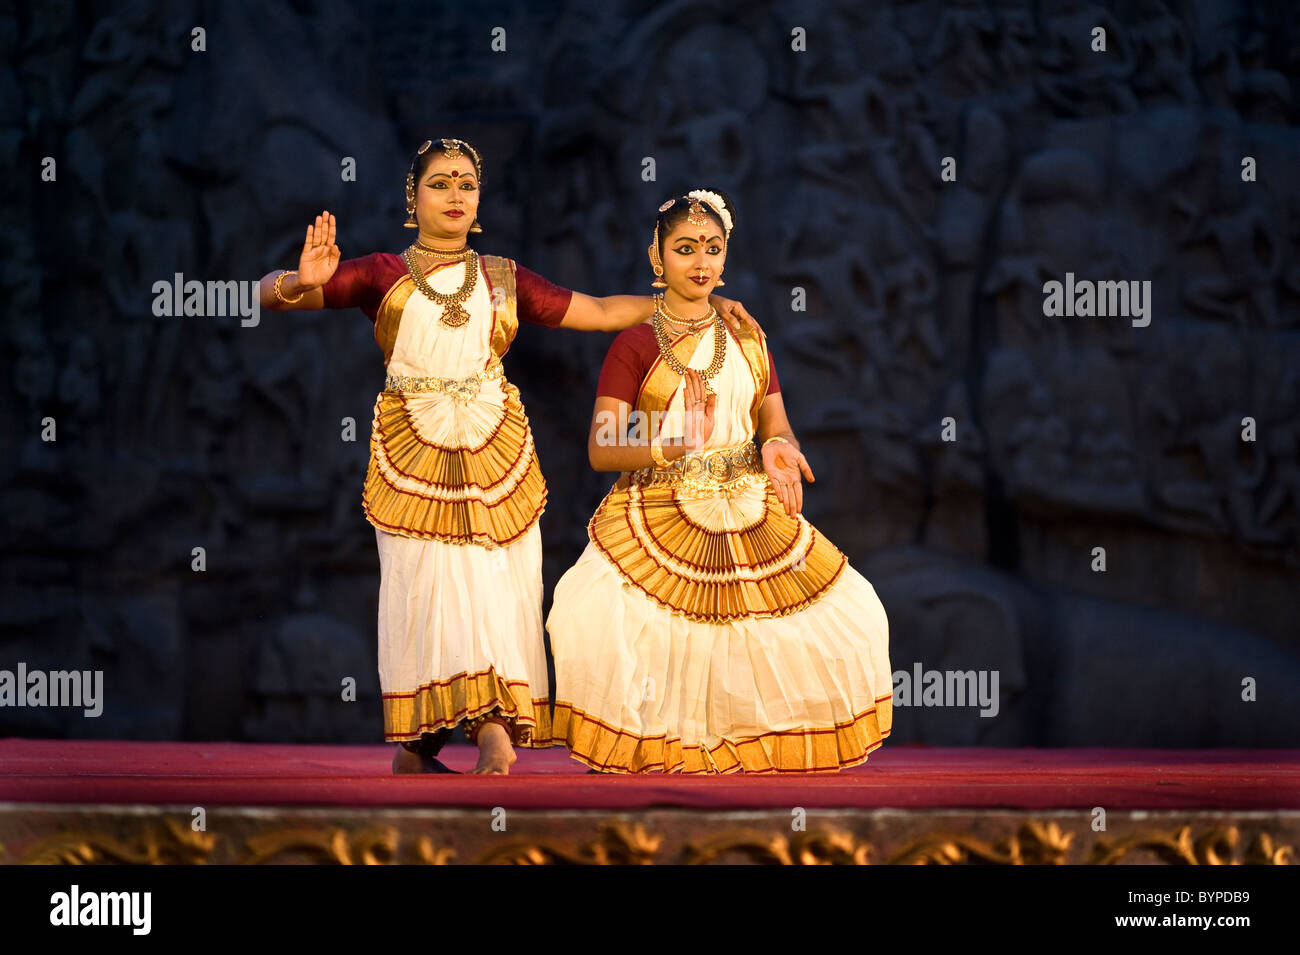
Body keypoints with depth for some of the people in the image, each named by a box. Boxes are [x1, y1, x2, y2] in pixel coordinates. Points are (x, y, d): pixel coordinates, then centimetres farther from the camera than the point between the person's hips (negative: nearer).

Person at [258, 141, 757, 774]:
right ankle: (415, 737, -10)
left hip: (496, 447, 2)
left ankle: (495, 727, -6)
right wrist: (302, 282, -23)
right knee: (426, 582, -11)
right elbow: (270, 293, 2)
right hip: (414, 449, -2)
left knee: (500, 582, -7)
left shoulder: (504, 280, 17)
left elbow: (600, 311, 21)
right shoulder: (382, 276, 9)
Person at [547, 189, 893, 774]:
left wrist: (778, 450, -13)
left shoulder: (745, 339, 13)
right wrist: (671, 446, -26)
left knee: (849, 615, -13)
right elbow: (601, 450, -7)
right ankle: (641, 748, -6)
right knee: (597, 621, -31)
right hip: (658, 520, -4)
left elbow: (776, 425, 13)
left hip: (748, 516, 4)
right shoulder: (635, 345, 0)